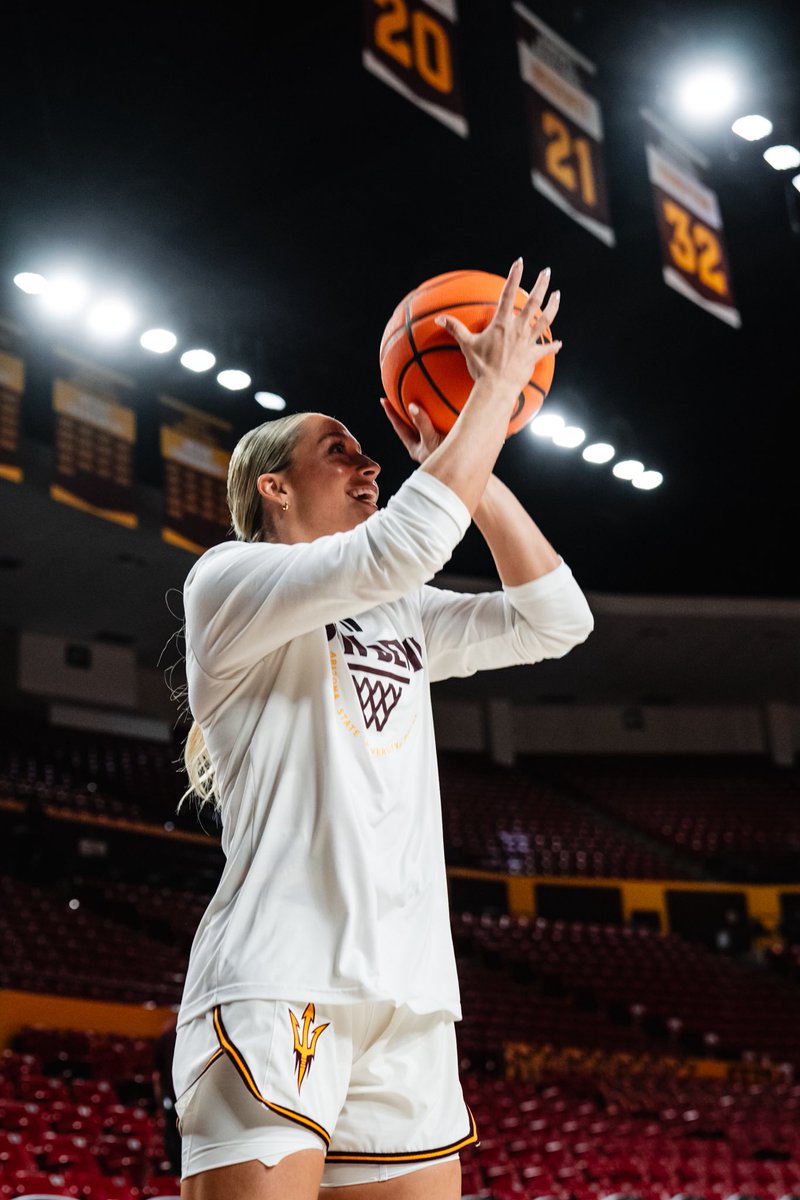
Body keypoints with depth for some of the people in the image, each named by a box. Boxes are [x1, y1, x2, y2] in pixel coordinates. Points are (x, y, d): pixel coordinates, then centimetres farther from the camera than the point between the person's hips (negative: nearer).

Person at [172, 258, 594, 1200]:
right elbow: (404, 546, -16)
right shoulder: (227, 579, 0)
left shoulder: (401, 619, 22)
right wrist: (498, 386, -5)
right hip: (276, 989, -7)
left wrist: (472, 459, 11)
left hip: (411, 998, 7)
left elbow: (554, 620, 14)